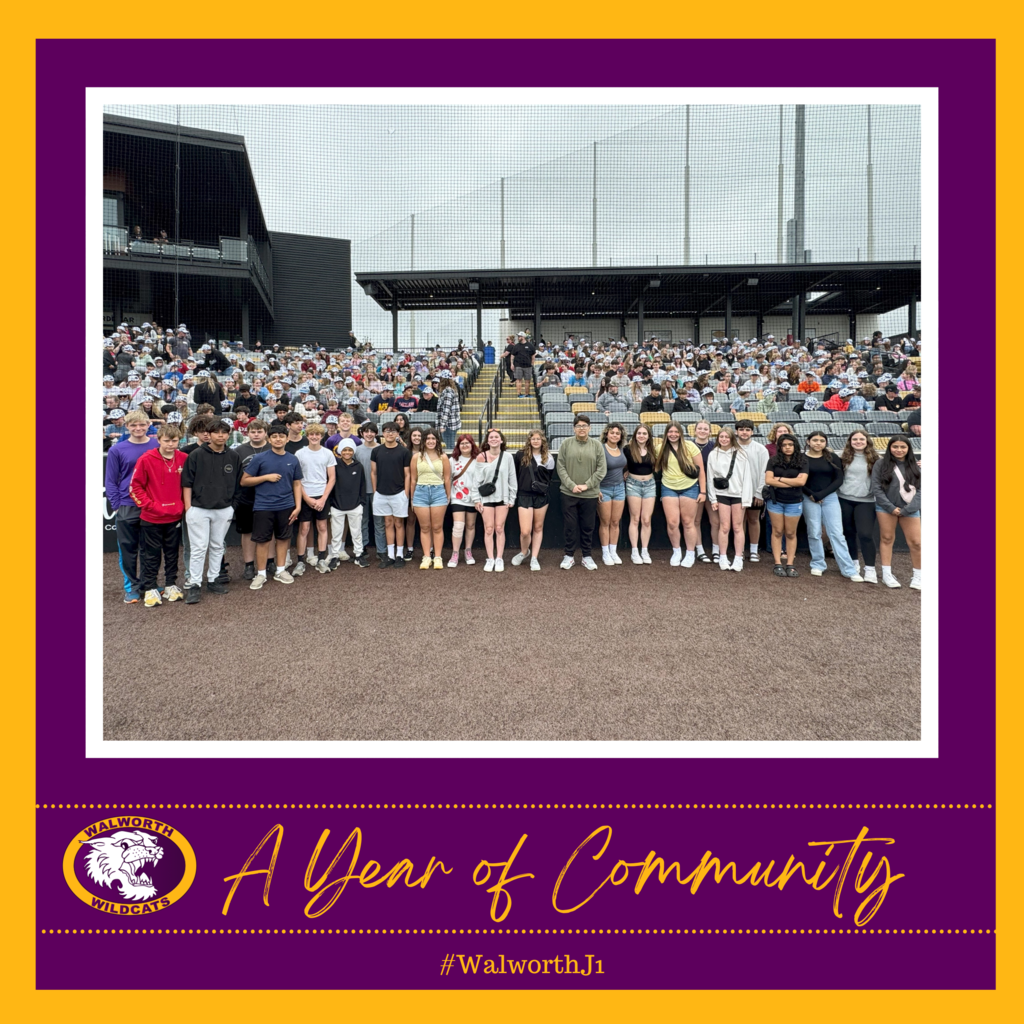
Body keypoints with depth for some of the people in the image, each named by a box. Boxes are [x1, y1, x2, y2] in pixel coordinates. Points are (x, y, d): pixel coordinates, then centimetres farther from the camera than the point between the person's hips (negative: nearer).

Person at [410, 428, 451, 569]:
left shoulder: (443, 457, 3)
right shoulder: (416, 456, 4)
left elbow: (447, 479, 5)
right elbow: (413, 479, 7)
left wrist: (448, 497, 5)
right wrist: (412, 498, 7)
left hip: (438, 492, -1)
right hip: (421, 492, 1)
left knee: (437, 527, 3)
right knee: (425, 527, 5)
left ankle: (437, 557, 9)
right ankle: (426, 557, 10)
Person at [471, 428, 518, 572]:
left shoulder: (507, 457, -1)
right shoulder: (481, 457, -2)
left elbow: (512, 479, 2)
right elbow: (476, 479, -1)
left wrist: (511, 498, 1)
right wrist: (476, 499, -4)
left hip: (502, 497, 0)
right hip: (486, 497, 0)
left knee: (499, 529, 4)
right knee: (489, 529, 1)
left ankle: (499, 559, 11)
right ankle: (490, 559, 9)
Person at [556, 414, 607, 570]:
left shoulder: (597, 445, 1)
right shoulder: (566, 445, 1)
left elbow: (601, 469, -2)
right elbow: (560, 467, -2)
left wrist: (586, 485, -10)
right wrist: (572, 485, -12)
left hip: (590, 494, 0)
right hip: (569, 493, 0)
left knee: (588, 527, 9)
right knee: (570, 526, 6)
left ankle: (587, 556, 22)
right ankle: (569, 556, 18)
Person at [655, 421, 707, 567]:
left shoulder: (689, 446, -6)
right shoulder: (662, 449, 2)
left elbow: (701, 469, -4)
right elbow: (656, 467, 15)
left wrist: (703, 491, -6)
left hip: (689, 488, -2)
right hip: (669, 489, 2)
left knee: (688, 523, 5)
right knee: (672, 522, -4)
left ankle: (690, 554, 19)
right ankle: (676, 552, 17)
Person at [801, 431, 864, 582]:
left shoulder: (832, 458, 6)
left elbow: (838, 480, 2)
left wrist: (821, 494, -8)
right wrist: (811, 495, -12)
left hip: (830, 498, 1)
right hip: (810, 500, -1)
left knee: (837, 533, -1)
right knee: (814, 533, 3)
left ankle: (850, 570, 0)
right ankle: (818, 565, 16)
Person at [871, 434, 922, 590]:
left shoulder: (915, 466, 7)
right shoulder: (881, 464, 0)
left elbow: (920, 489, 1)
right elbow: (876, 488, -5)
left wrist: (907, 509, -10)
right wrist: (891, 507, -11)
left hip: (910, 509, 2)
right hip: (886, 507, -1)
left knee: (916, 542, -1)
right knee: (887, 539, 3)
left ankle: (918, 576, 12)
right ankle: (887, 574, 11)